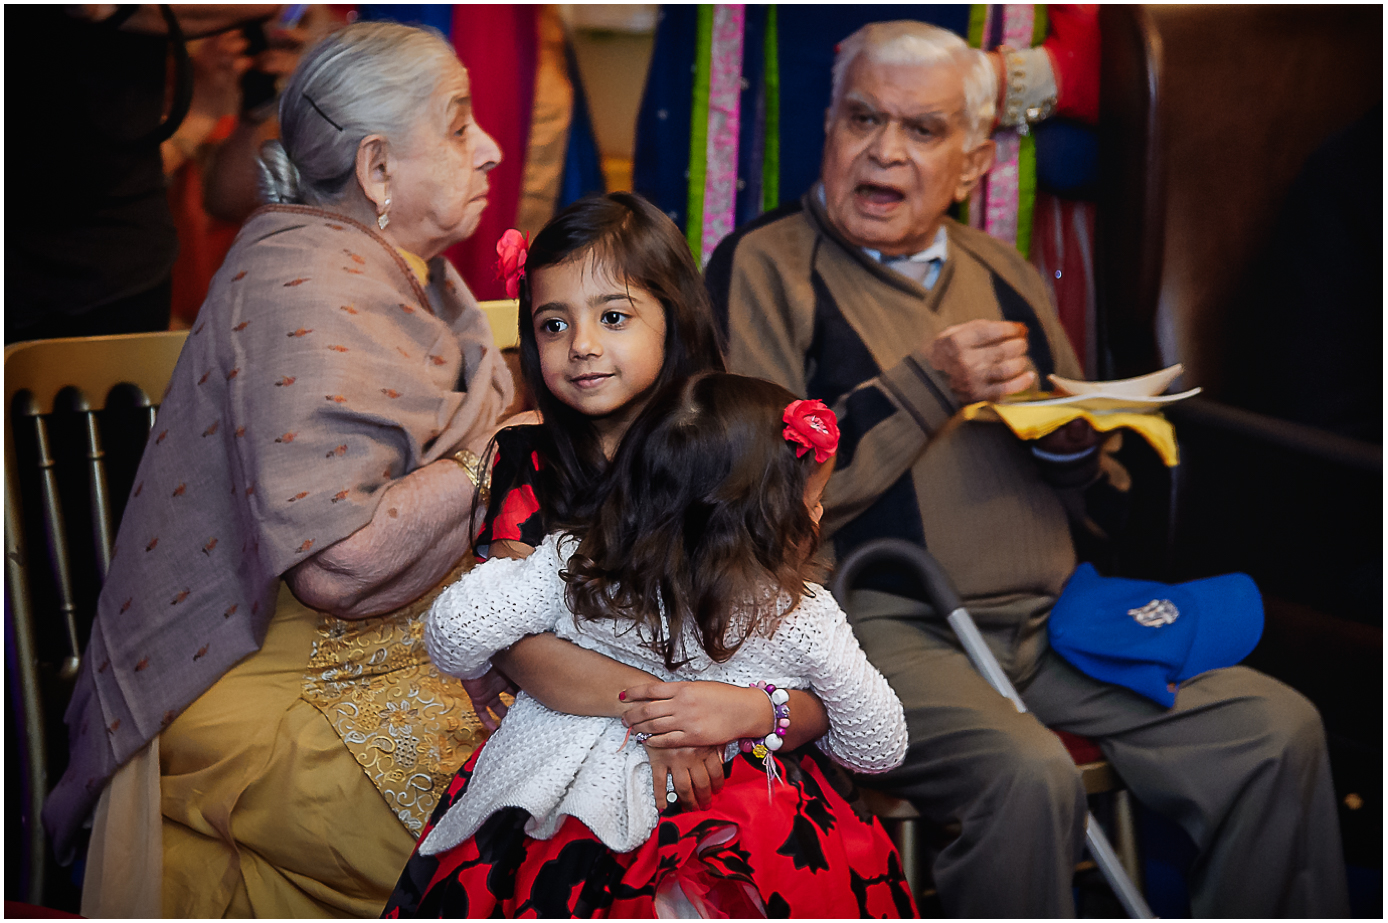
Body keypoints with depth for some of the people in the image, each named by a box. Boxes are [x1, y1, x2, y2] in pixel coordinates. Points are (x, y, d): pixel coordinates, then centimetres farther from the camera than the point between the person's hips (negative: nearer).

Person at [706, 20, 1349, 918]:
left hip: (1049, 619, 6)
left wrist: (1072, 444, -1)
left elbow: (1100, 500, 23)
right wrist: (925, 389, -13)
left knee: (1279, 728, -9)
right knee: (1029, 776, -33)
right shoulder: (767, 266, 0)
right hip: (881, 625, -6)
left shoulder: (1003, 273, 19)